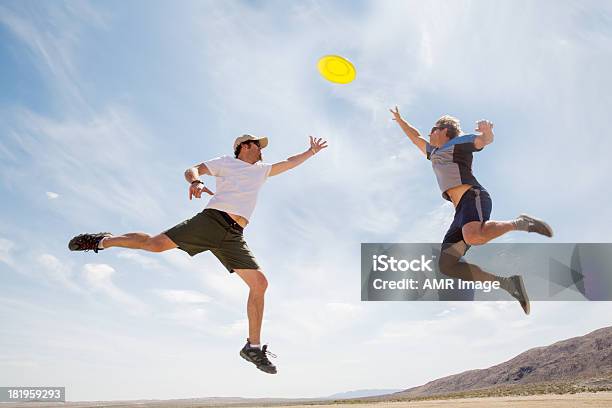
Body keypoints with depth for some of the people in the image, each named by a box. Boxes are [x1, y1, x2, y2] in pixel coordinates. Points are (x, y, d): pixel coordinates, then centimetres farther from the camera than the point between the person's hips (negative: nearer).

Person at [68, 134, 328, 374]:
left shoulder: (262, 169, 32)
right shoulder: (226, 163, 15)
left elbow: (289, 163, 42)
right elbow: (192, 169, 5)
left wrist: (311, 152, 41)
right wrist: (195, 181, -16)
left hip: (233, 236, 5)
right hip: (212, 219, -4)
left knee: (259, 283, -8)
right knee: (155, 243, -17)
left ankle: (253, 347, -1)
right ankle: (104, 241, 10)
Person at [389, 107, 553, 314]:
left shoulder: (458, 142, 12)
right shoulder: (435, 152, 35)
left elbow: (485, 140, -4)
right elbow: (416, 138, 49)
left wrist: (487, 132, -25)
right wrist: (399, 120, 55)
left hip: (473, 197, -8)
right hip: (462, 211, 8)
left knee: (473, 237, -41)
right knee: (446, 265, -9)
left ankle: (520, 223, -15)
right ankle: (508, 283, -12)